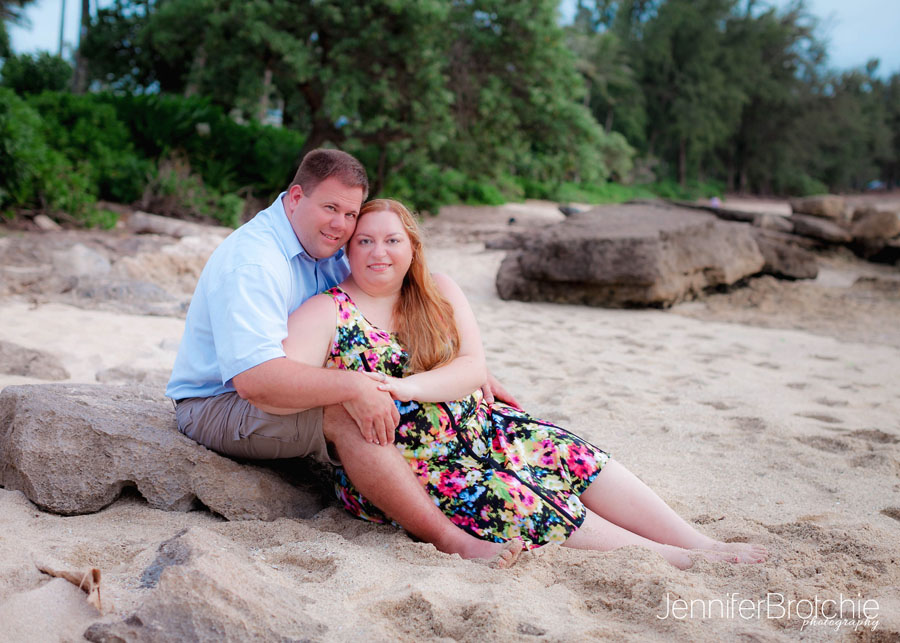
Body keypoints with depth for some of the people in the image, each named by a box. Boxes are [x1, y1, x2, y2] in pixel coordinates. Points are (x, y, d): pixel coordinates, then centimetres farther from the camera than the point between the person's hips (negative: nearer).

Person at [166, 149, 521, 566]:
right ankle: (450, 541, -32)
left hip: (275, 398, 9)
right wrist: (353, 387, -35)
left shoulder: (328, 254, 5)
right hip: (215, 407, -9)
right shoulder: (252, 262, -23)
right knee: (345, 415, -31)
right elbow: (253, 379, -35)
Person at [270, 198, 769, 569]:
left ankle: (704, 546, -10)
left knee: (579, 459, -11)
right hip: (401, 467, -5)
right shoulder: (326, 313, -6)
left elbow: (474, 367, -5)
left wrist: (407, 386, -22)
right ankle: (675, 559, -18)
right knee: (518, 502, -23)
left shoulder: (439, 294, 8)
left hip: (476, 428, 6)